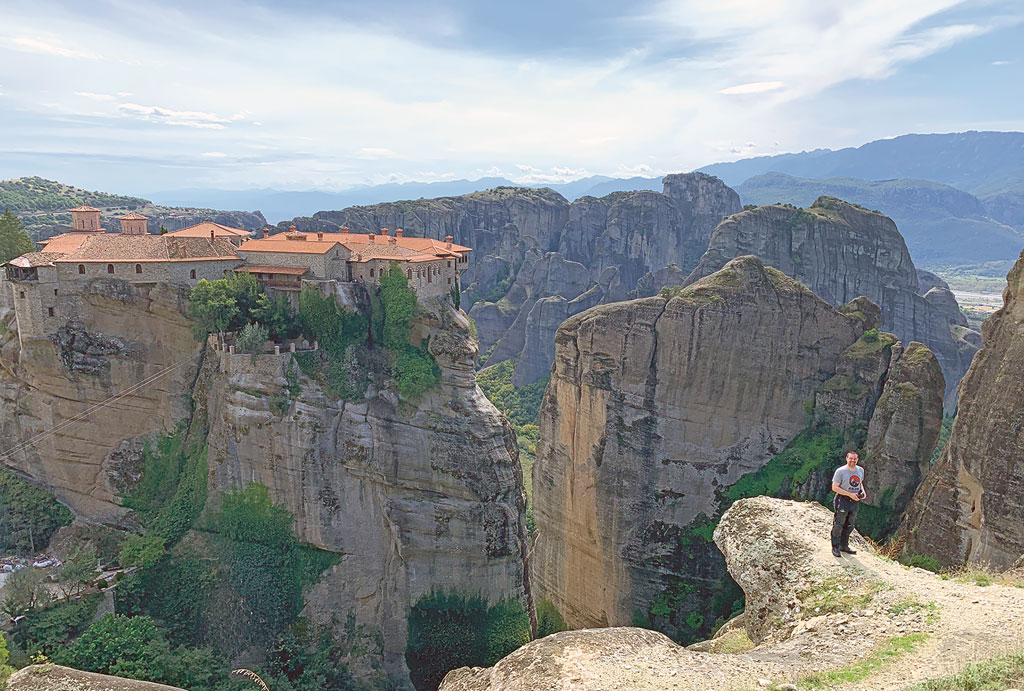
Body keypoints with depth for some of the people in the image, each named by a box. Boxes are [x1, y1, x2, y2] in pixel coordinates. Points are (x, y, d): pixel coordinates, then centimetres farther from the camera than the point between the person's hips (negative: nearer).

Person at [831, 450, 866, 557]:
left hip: (855, 501, 6)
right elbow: (834, 487, -14)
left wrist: (863, 491, 2)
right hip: (843, 500, -6)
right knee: (838, 525, -4)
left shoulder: (860, 470, 7)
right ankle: (835, 548, 4)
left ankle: (844, 546, 28)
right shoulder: (840, 471, -13)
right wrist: (850, 494, -20)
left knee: (849, 525, 15)